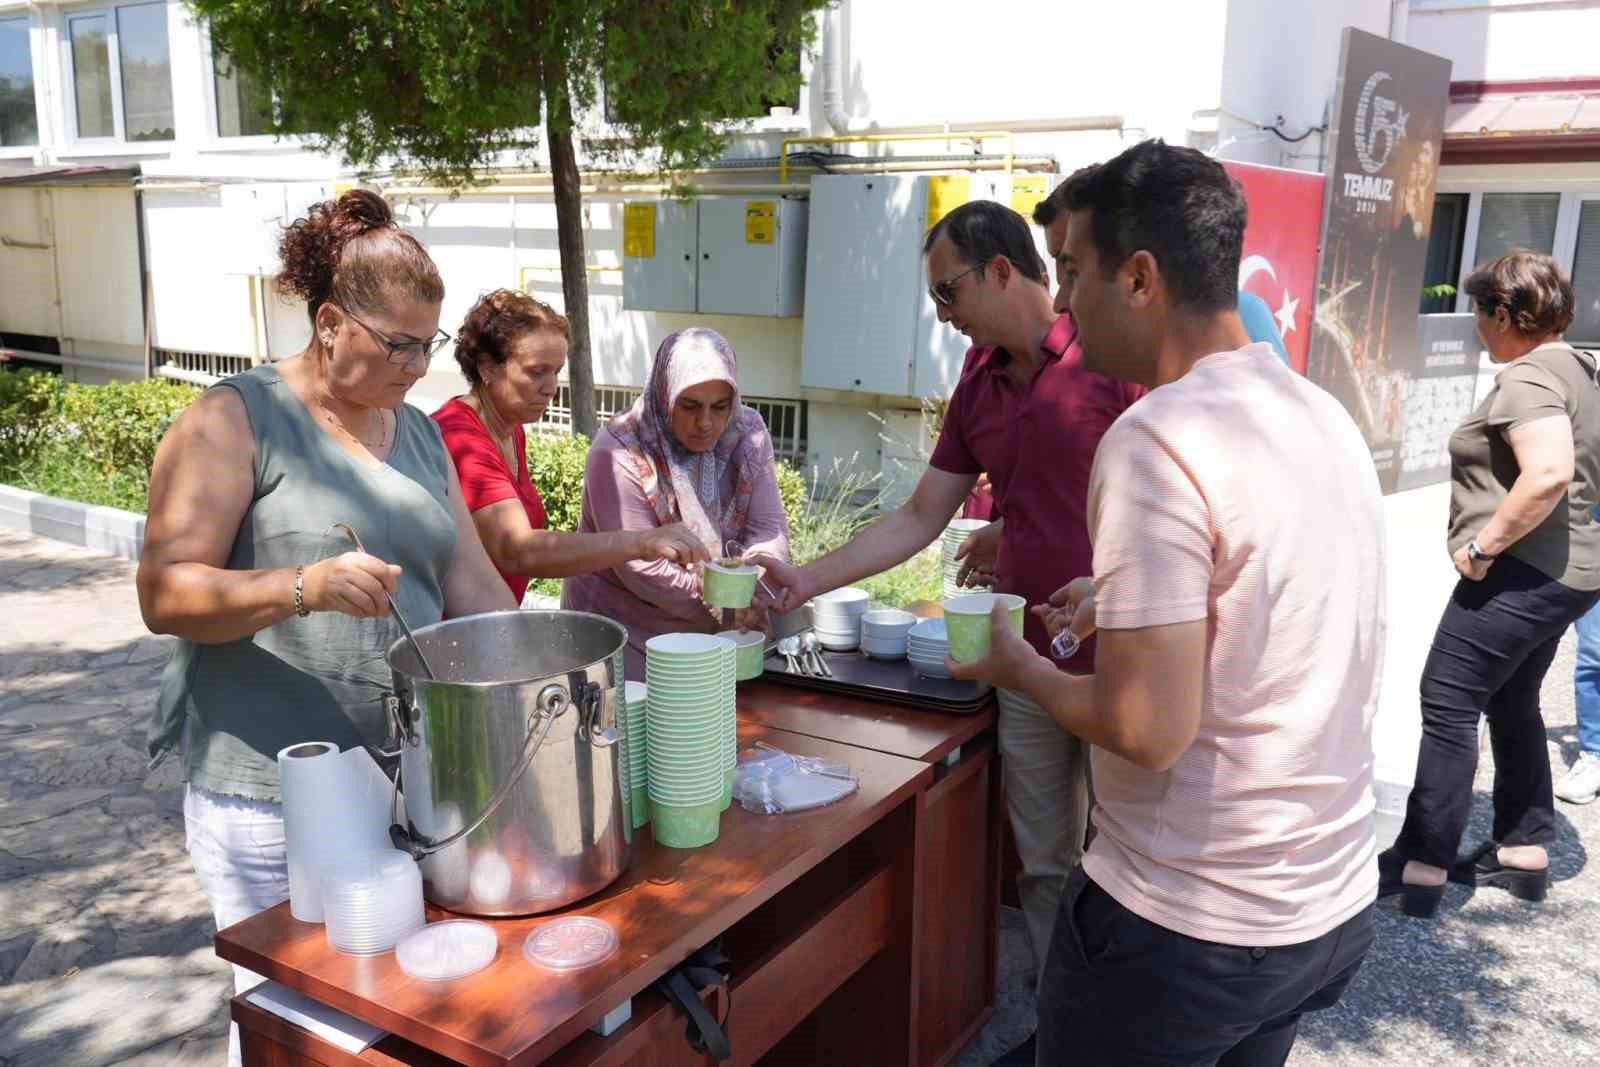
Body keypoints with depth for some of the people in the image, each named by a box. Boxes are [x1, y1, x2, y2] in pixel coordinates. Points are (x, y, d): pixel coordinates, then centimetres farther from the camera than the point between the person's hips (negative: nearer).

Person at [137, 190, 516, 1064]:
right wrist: (302, 587, -30)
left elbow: (474, 587, 9)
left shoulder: (420, 433, 10)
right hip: (271, 802, -5)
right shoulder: (235, 419, -8)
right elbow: (163, 593, -14)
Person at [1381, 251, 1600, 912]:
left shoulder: (1527, 377, -17)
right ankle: (1524, 848, 27)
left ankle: (1421, 865, 0)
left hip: (1520, 573, -10)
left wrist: (1483, 543, -23)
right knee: (1513, 703, 19)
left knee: (1448, 706, -5)